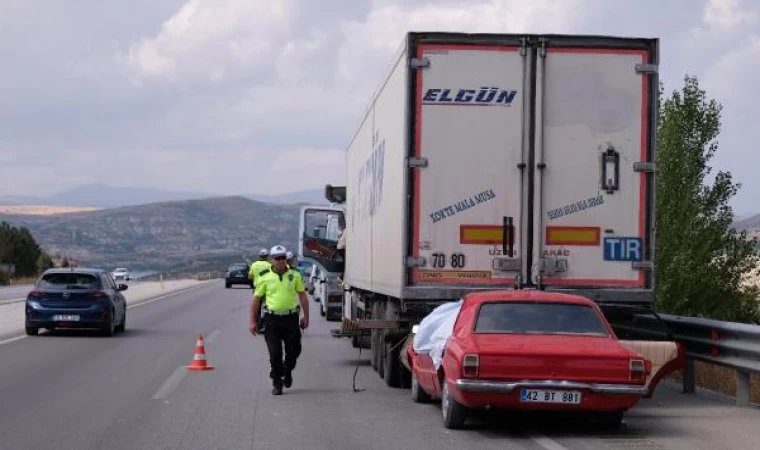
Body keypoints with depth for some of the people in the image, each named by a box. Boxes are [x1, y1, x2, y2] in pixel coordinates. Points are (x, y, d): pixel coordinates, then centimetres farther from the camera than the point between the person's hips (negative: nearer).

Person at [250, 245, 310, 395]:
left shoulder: (294, 275, 4)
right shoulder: (265, 277, 1)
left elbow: (303, 296, 9)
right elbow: (256, 299, 4)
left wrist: (306, 316, 4)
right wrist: (253, 321, 2)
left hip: (291, 318, 1)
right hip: (272, 319, -1)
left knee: (294, 350, 6)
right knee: (275, 353, -2)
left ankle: (287, 371, 36)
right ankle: (277, 382, 11)